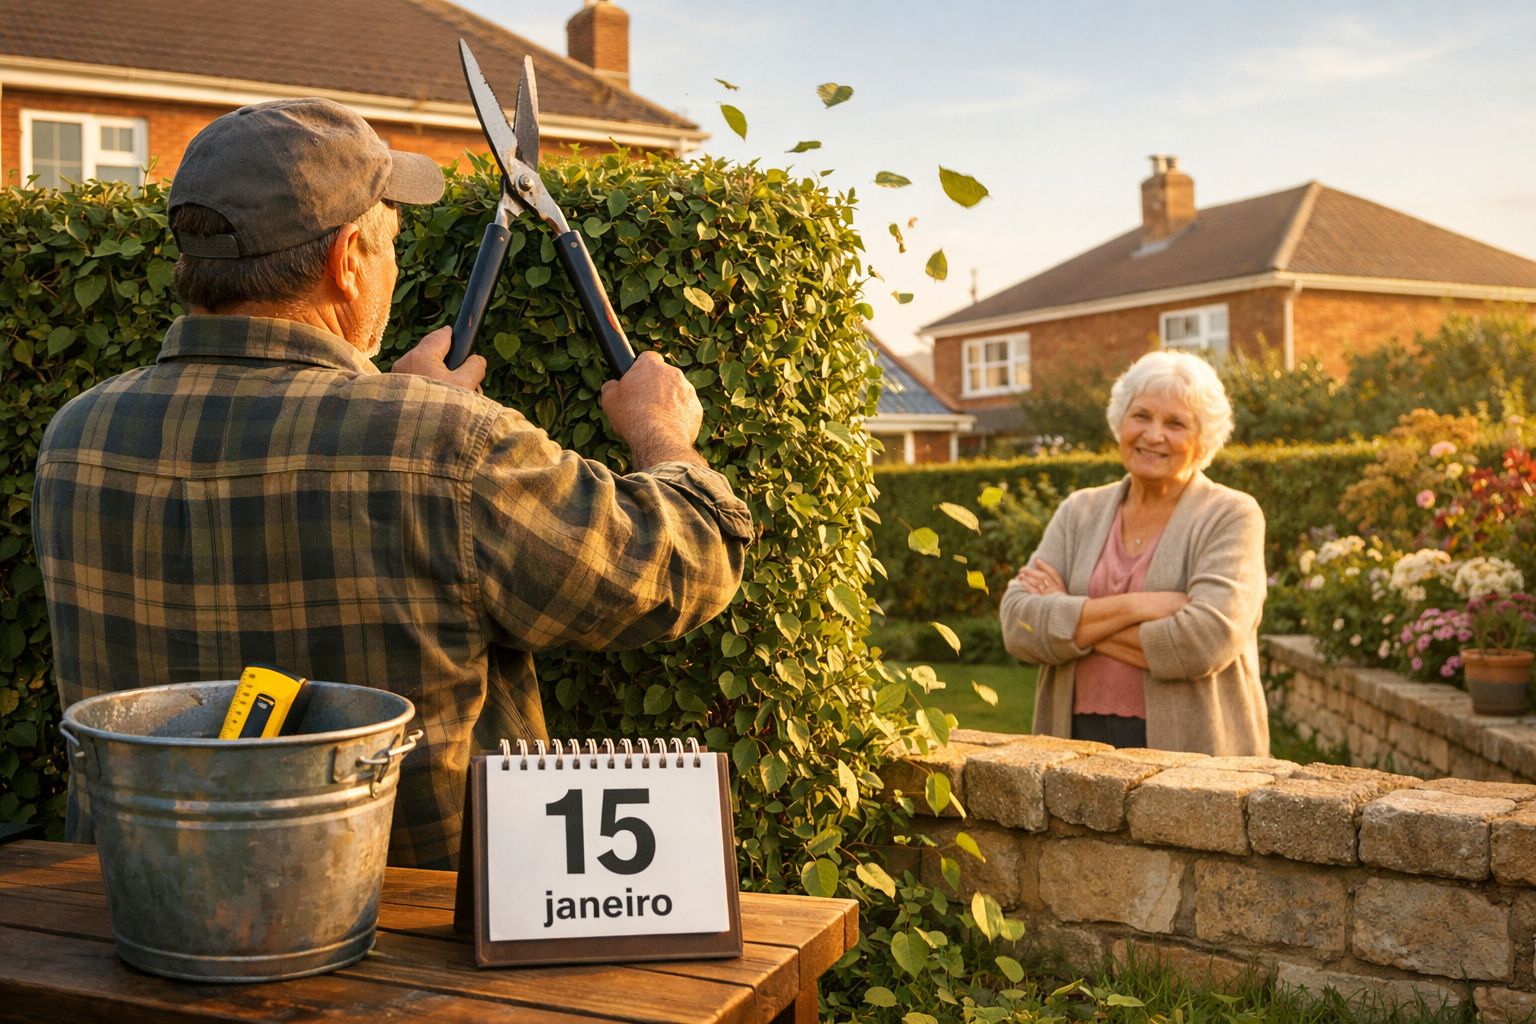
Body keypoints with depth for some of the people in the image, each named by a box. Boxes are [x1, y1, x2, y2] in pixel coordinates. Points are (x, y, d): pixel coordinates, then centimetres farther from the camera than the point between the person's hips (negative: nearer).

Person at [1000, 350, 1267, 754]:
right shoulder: (1081, 512, 8)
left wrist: (1074, 623, -9)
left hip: (1190, 747, -3)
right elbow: (1018, 624, -5)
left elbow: (1205, 641, -18)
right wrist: (1131, 607, -16)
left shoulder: (1231, 517, -3)